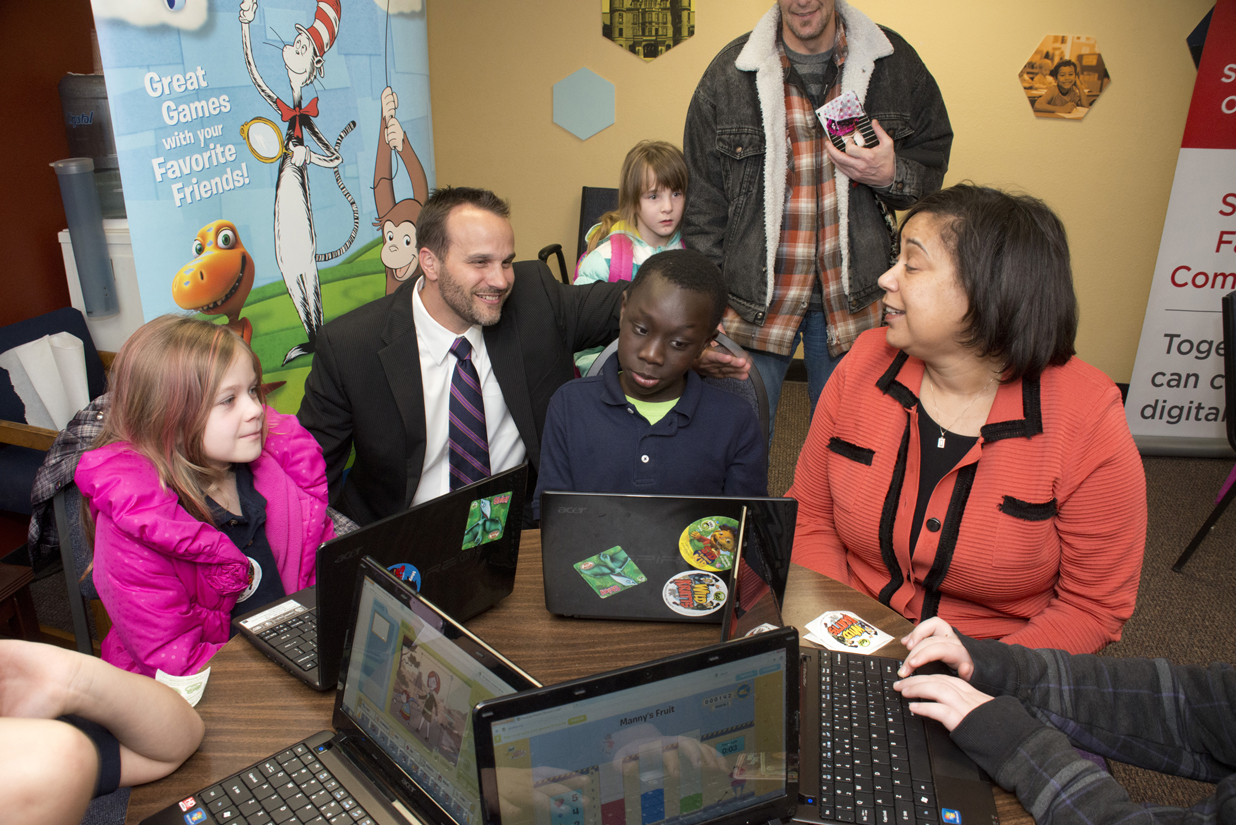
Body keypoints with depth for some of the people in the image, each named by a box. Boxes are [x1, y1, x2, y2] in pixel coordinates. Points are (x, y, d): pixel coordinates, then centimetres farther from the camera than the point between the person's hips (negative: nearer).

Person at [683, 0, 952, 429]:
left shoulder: (895, 61, -1)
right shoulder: (728, 73, -4)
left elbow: (932, 160, 11)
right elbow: (702, 206, 0)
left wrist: (892, 174, -14)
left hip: (853, 296, 2)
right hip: (755, 295, -1)